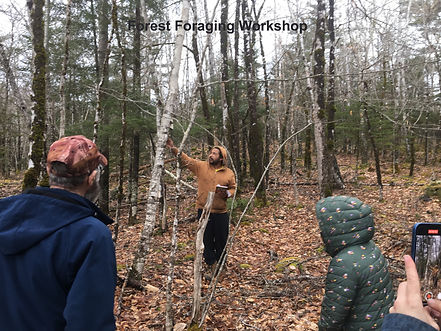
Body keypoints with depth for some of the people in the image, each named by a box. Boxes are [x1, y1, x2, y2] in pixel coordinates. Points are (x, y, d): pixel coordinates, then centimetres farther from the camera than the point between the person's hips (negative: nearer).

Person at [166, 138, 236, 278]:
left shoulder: (229, 173, 2)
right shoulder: (201, 166, 1)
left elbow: (233, 188, 9)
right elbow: (185, 159, -2)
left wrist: (227, 193, -13)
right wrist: (173, 148, -13)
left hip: (221, 213, 0)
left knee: (221, 240, 9)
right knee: (206, 240, 5)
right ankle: (212, 265, 17)